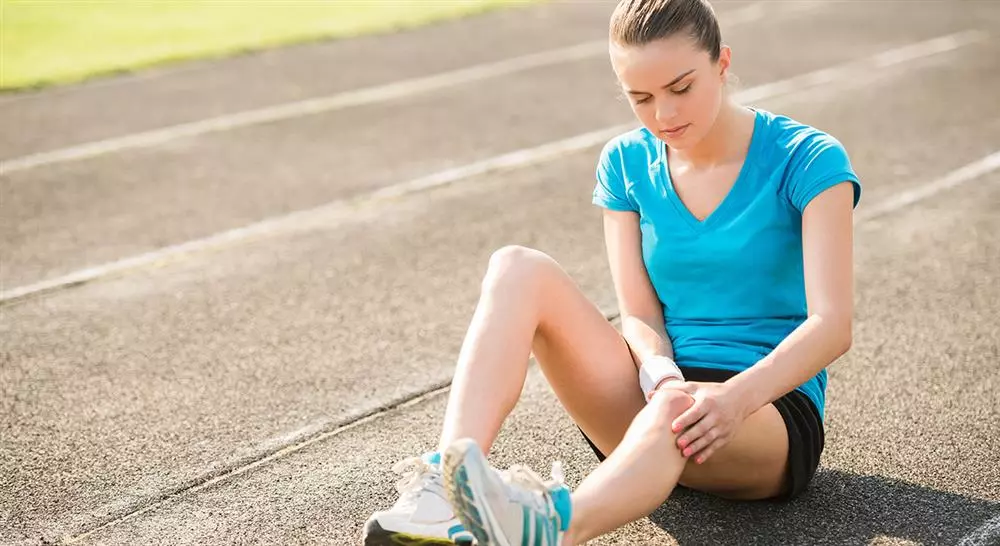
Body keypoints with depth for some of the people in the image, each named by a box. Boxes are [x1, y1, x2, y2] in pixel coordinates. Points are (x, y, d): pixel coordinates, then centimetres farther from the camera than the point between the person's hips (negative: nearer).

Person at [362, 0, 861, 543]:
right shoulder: (627, 163, 6)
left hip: (771, 405, -4)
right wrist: (660, 369, -26)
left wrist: (737, 396, -37)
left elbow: (832, 324, -18)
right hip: (653, 393, 4)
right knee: (518, 269, -20)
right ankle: (443, 483, -38)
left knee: (675, 408, -42)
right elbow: (639, 313, -1)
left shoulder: (807, 159, -8)